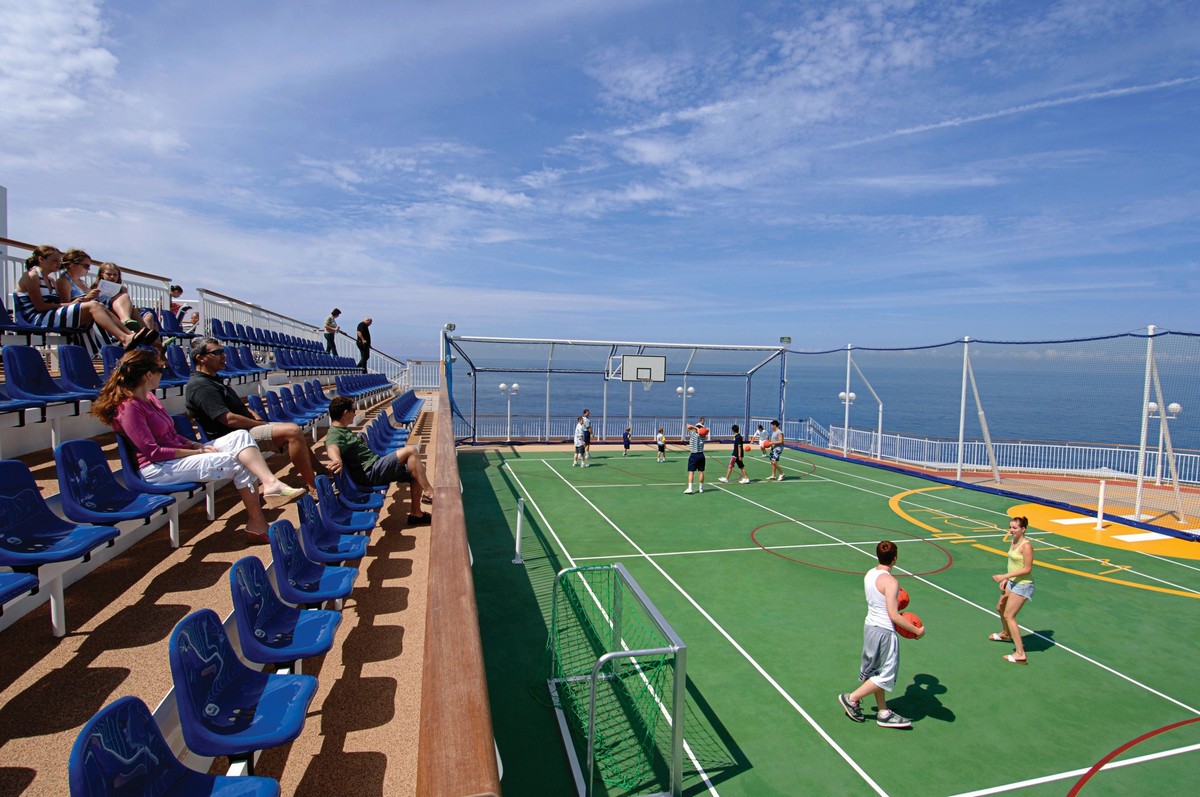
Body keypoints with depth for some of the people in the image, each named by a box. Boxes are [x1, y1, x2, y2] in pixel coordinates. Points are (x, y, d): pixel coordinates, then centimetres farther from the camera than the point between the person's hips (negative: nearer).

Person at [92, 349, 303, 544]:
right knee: (238, 463, -18)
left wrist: (198, 446, 1)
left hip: (178, 454, 9)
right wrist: (197, 452, -16)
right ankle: (256, 525, -13)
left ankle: (271, 483, -27)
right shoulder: (129, 408, -16)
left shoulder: (149, 397, 13)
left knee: (239, 437, -12)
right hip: (158, 469, -9)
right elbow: (152, 452, -20)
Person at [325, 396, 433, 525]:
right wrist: (337, 460, -59)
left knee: (418, 468, 3)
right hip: (370, 473, -11)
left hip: (376, 465, 11)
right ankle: (430, 493, -15)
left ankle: (416, 513, 5)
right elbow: (332, 447, -40)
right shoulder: (335, 435, -14)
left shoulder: (343, 430, 19)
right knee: (411, 451, -19)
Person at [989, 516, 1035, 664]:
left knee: (1009, 616, -10)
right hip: (1012, 582, 10)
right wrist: (1006, 579, 6)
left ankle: (1020, 654, -6)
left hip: (1022, 585, -10)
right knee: (1000, 608, 25)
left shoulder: (1026, 546, -22)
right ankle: (1006, 634, 52)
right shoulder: (1013, 542, 5)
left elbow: (1027, 569, -22)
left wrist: (1005, 576, -23)